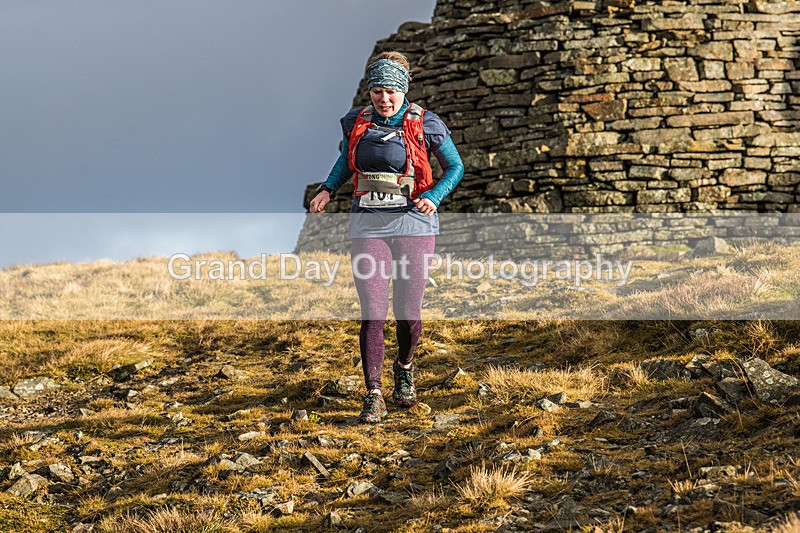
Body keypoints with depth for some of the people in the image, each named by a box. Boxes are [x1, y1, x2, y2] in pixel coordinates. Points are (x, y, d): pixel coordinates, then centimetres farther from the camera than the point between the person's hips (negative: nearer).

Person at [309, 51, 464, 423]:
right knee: (373, 315, -8)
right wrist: (328, 189, 8)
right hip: (368, 227, 1)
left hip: (413, 225, -1)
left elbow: (455, 167, 5)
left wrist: (433, 198, -12)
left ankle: (404, 369, 35)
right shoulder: (356, 123, 5)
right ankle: (373, 397, -5)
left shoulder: (424, 125, -4)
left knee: (408, 314, 4)